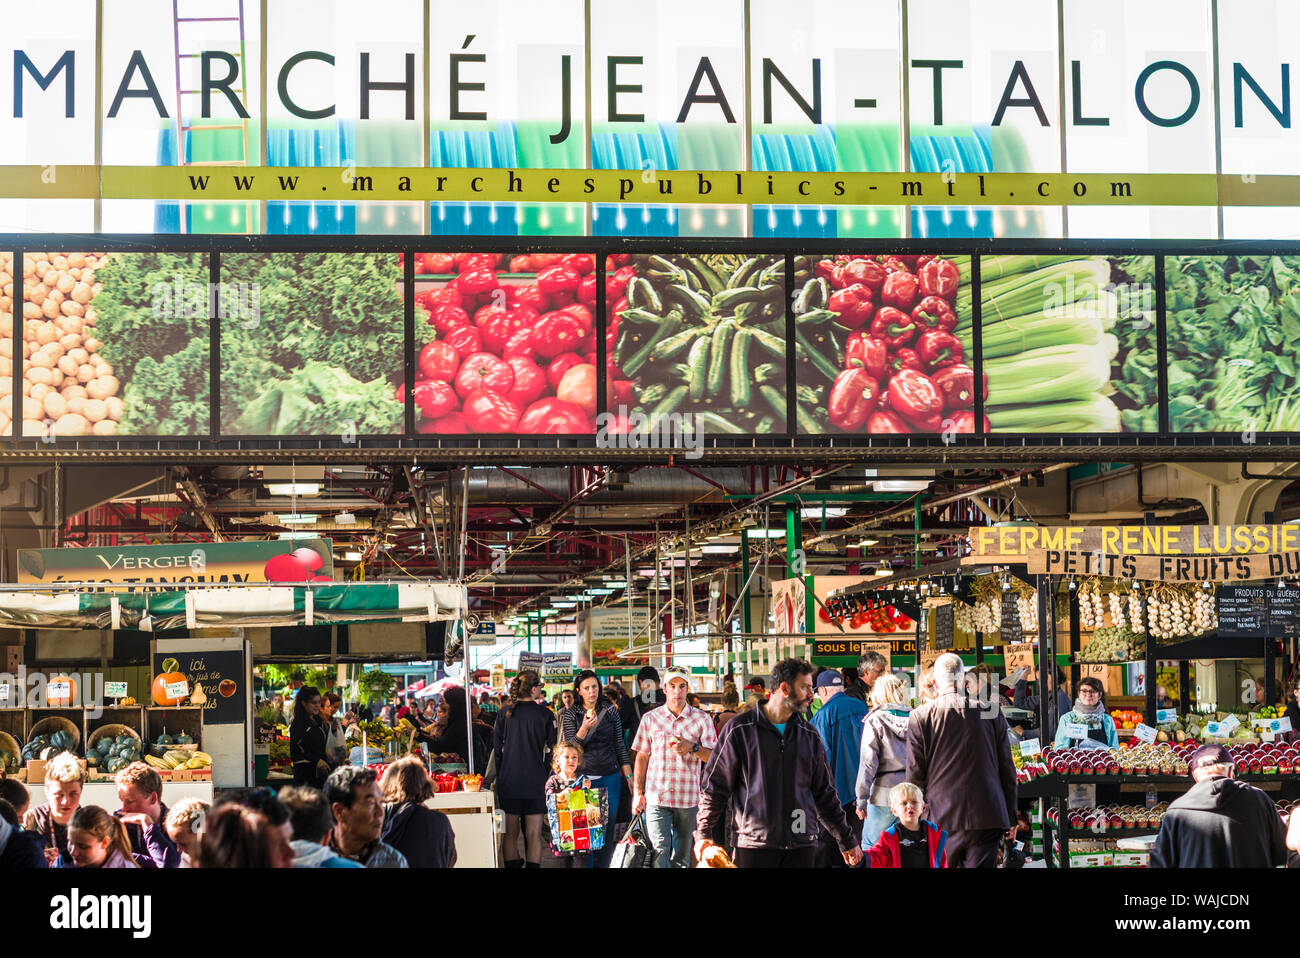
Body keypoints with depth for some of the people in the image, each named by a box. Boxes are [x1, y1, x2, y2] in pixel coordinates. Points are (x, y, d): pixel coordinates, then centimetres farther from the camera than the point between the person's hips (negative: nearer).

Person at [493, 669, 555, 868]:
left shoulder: (504, 714, 1)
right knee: (534, 835, 1)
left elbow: (497, 749, 5)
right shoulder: (544, 714, -5)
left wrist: (501, 777, 14)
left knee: (510, 833, 10)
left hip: (508, 783, 2)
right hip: (535, 782, -2)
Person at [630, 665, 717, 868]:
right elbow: (642, 757, 11)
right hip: (656, 797, -1)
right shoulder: (650, 718, 7)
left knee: (681, 857, 7)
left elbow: (713, 757, 1)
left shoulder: (702, 719, 4)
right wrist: (637, 793, 6)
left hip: (688, 798, 1)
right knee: (659, 852, -12)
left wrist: (692, 748, -18)